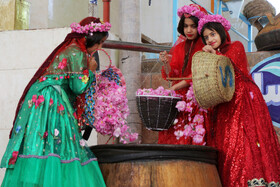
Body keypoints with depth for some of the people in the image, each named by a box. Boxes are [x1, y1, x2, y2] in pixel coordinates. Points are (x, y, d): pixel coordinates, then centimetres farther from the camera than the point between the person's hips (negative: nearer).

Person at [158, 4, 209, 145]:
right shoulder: (179, 47, 16)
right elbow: (172, 74, 10)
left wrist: (173, 88, -17)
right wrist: (166, 63, -11)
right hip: (178, 98, 5)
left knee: (189, 138, -15)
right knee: (172, 138, -6)